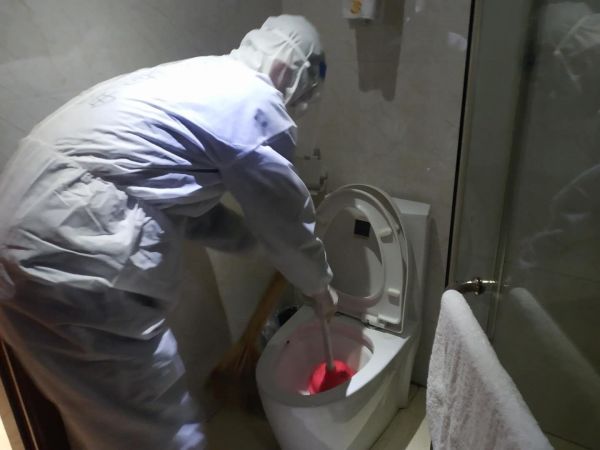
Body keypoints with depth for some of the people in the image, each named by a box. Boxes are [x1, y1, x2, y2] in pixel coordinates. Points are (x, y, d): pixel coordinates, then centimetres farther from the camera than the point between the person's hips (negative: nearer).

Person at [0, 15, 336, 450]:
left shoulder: (197, 78, 21)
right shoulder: (254, 99, -6)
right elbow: (286, 214, 2)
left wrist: (254, 239, 31)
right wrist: (320, 284, 20)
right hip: (70, 257, -10)